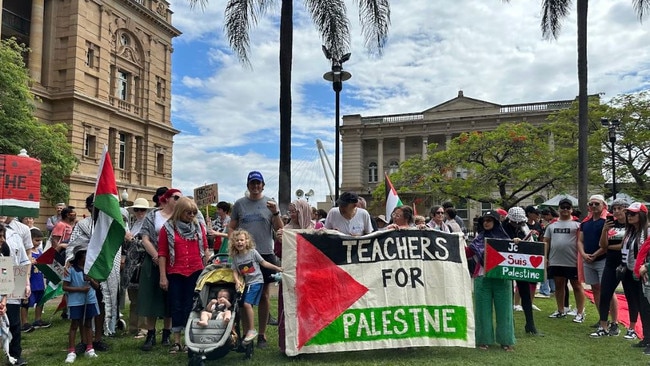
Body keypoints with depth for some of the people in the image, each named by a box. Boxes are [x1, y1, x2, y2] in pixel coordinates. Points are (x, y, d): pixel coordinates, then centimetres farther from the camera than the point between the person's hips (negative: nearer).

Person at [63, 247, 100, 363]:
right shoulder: (71, 269, -9)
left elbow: (97, 286, 5)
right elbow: (65, 287, -9)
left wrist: (91, 280, -15)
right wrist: (80, 289, -19)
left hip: (90, 300, 4)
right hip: (76, 301, -4)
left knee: (88, 324, 12)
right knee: (74, 325, 3)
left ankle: (89, 349, 20)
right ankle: (71, 352, 9)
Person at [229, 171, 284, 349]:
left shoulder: (270, 203, 6)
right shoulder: (239, 204, 8)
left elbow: (280, 229, 3)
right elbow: (232, 227, 12)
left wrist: (275, 213, -13)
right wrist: (231, 242, -3)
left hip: (265, 254, 0)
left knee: (264, 295, 5)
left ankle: (262, 335, 15)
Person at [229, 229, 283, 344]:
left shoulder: (253, 252, -4)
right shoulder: (235, 257, 5)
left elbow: (263, 263, 1)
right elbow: (235, 271, 4)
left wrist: (277, 268, -3)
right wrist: (237, 281, -15)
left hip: (256, 281, -5)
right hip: (245, 283, 5)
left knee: (247, 303, -20)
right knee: (242, 307, 2)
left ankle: (252, 330, -9)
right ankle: (246, 333, 14)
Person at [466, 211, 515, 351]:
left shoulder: (505, 239, 5)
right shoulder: (478, 239, 7)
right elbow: (467, 253, 5)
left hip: (502, 279, -1)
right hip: (482, 278, 1)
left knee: (503, 309, 6)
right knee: (483, 309, 5)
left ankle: (506, 340, 16)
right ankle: (484, 339, 15)